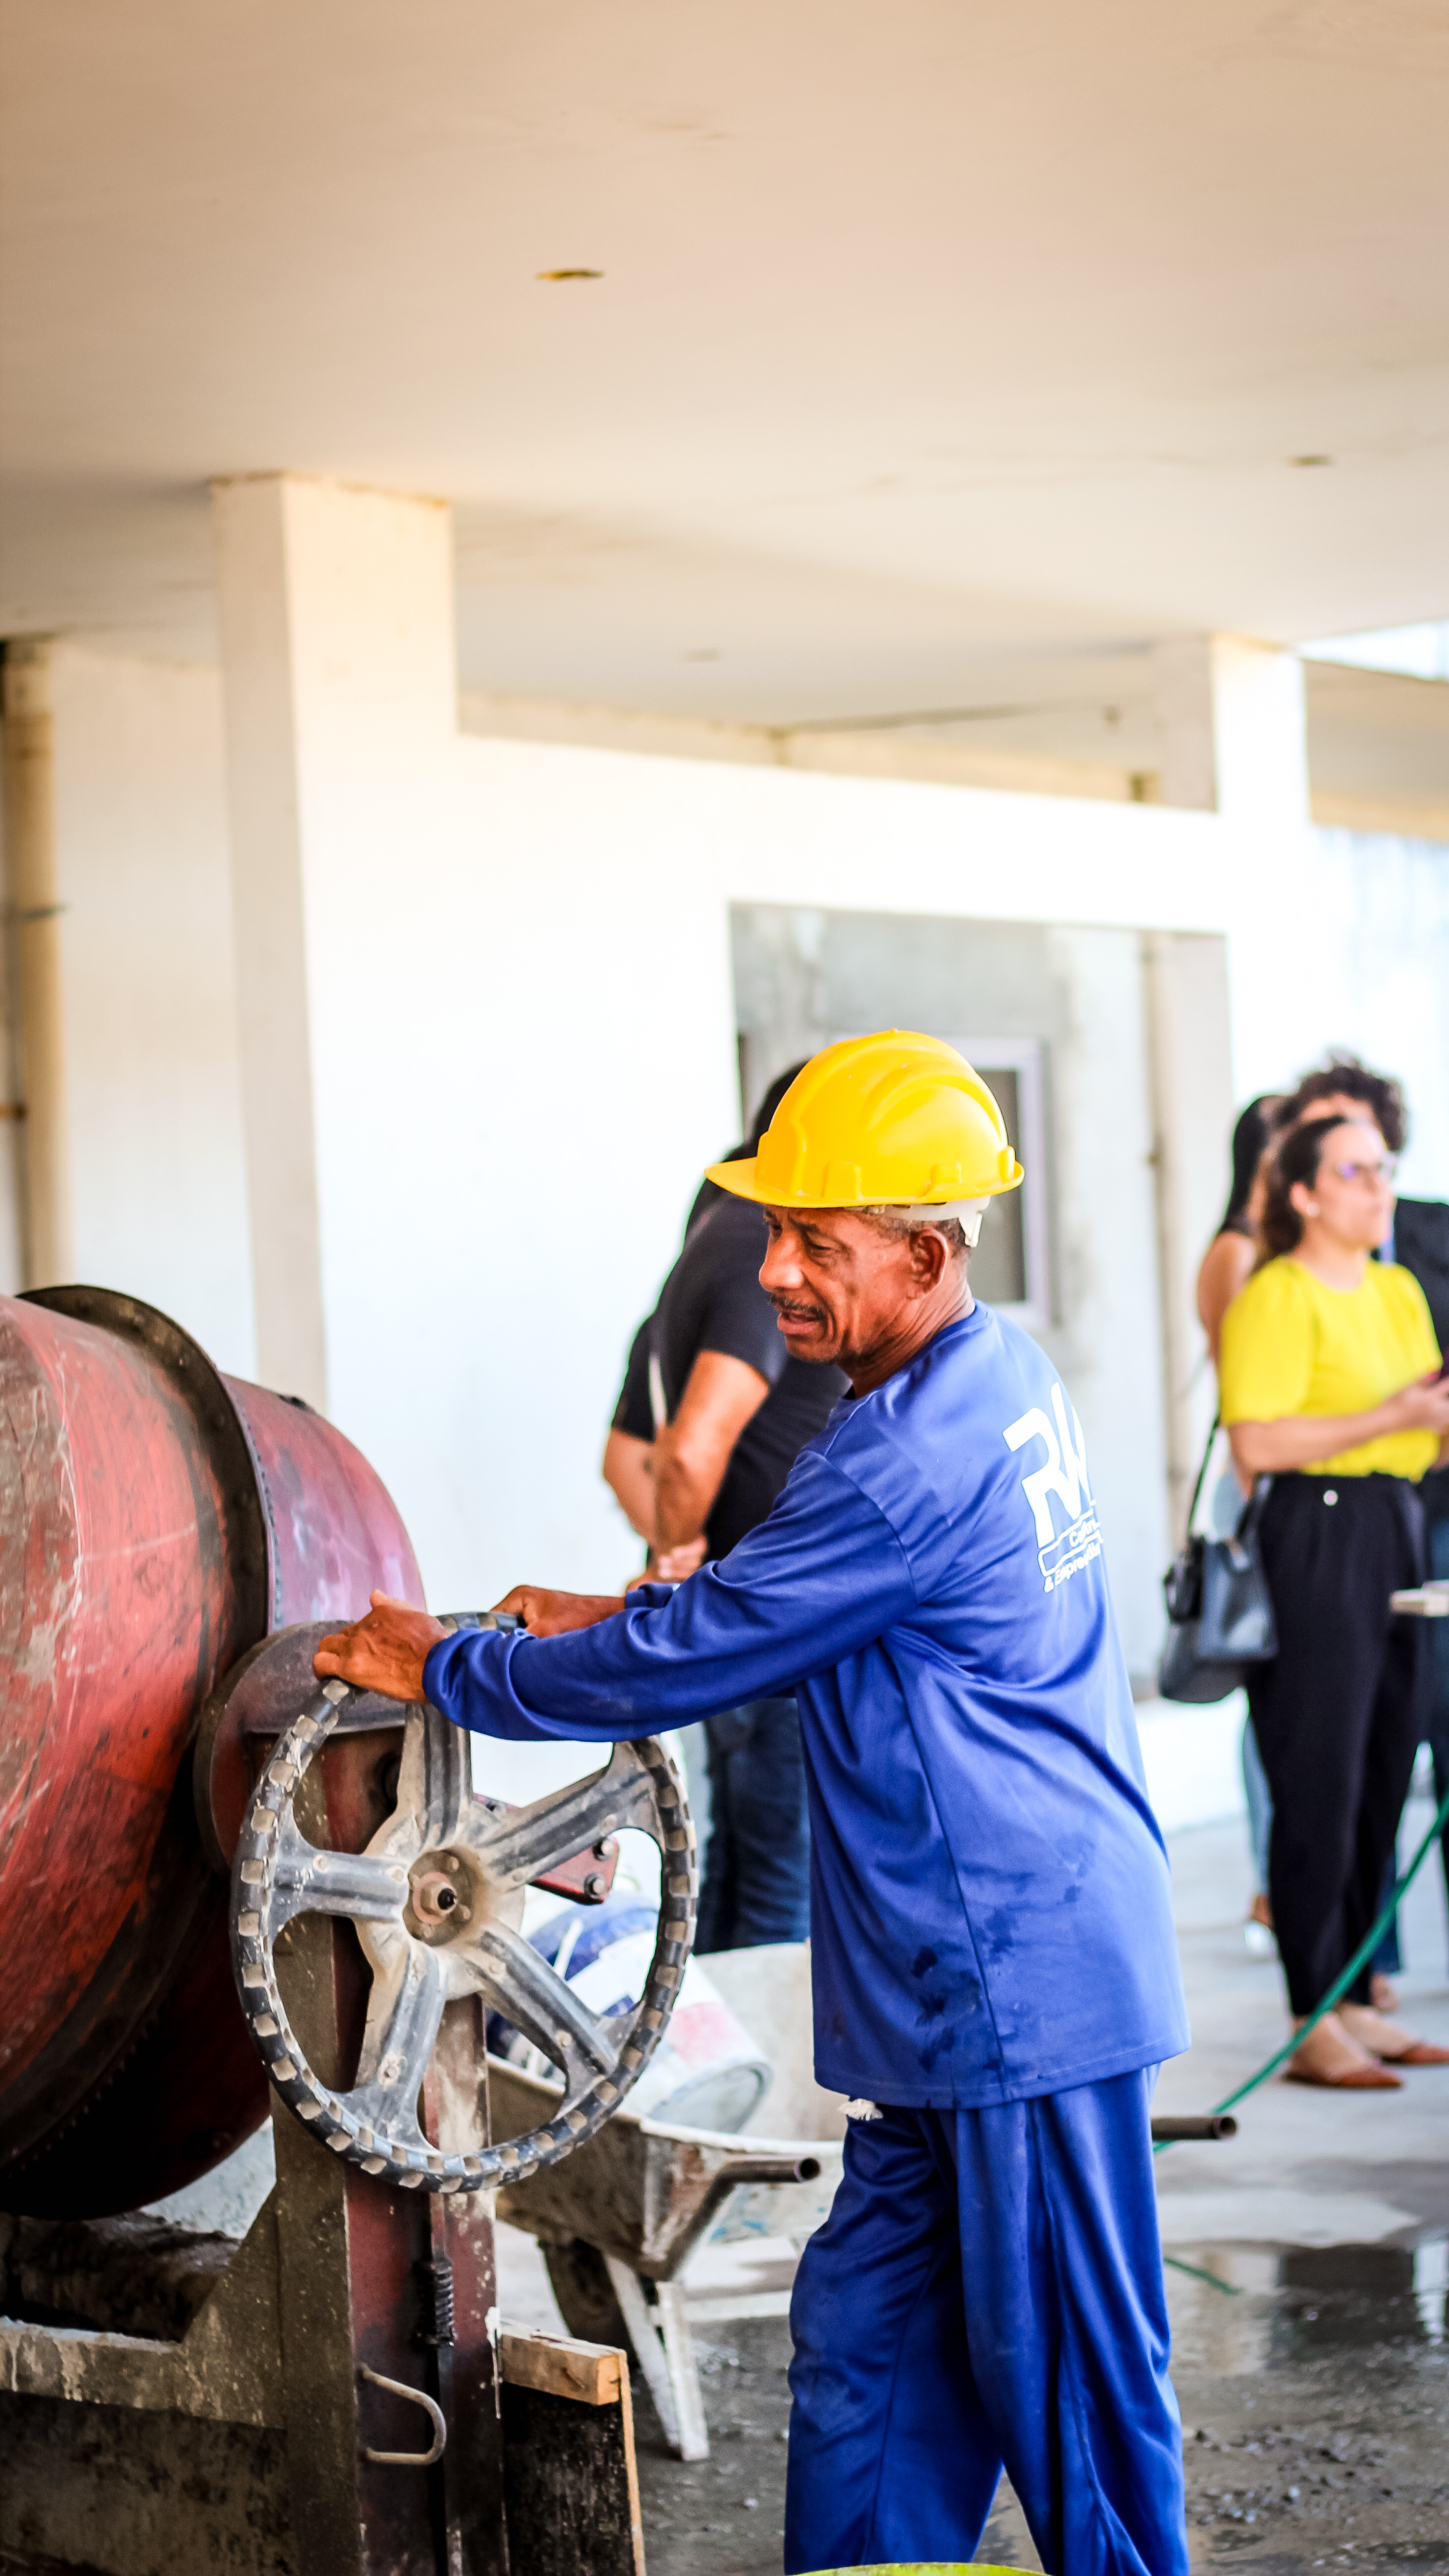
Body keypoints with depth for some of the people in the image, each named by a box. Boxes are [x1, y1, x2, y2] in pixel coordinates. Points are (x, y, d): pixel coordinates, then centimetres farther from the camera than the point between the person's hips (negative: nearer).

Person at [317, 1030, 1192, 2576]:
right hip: (981, 1982, 10)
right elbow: (814, 1620, 22)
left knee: (1060, 2366, 1)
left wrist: (445, 1670, -7)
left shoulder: (913, 1457, -23)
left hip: (1021, 1985, -10)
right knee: (869, 2345, 14)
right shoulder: (995, 1380, 9)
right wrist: (624, 1625, 14)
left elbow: (696, 1659, -18)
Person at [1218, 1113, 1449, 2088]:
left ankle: (1358, 2002, 17)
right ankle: (1317, 2025, -3)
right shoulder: (1275, 1298, -9)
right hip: (1313, 1537, -8)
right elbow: (1257, 1443, -18)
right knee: (1322, 1787, -7)